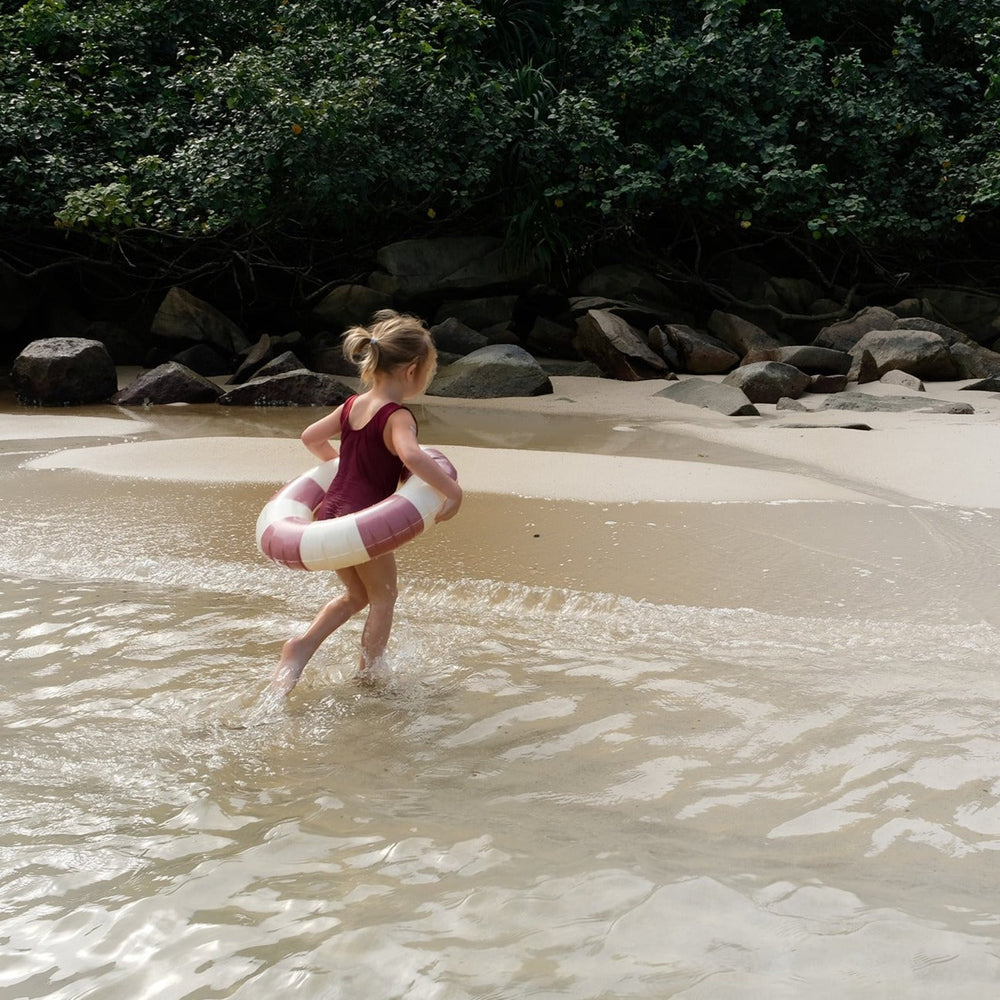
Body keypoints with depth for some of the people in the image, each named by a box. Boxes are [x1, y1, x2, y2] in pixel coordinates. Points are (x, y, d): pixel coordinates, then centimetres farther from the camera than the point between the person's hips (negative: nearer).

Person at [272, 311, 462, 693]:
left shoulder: (352, 406, 8)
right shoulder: (397, 417, -16)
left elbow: (310, 437, 22)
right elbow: (411, 455, -37)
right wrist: (452, 490, -29)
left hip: (330, 511, 7)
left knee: (356, 595, 25)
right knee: (383, 597, 16)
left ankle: (302, 646, 11)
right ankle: (368, 674, 23)